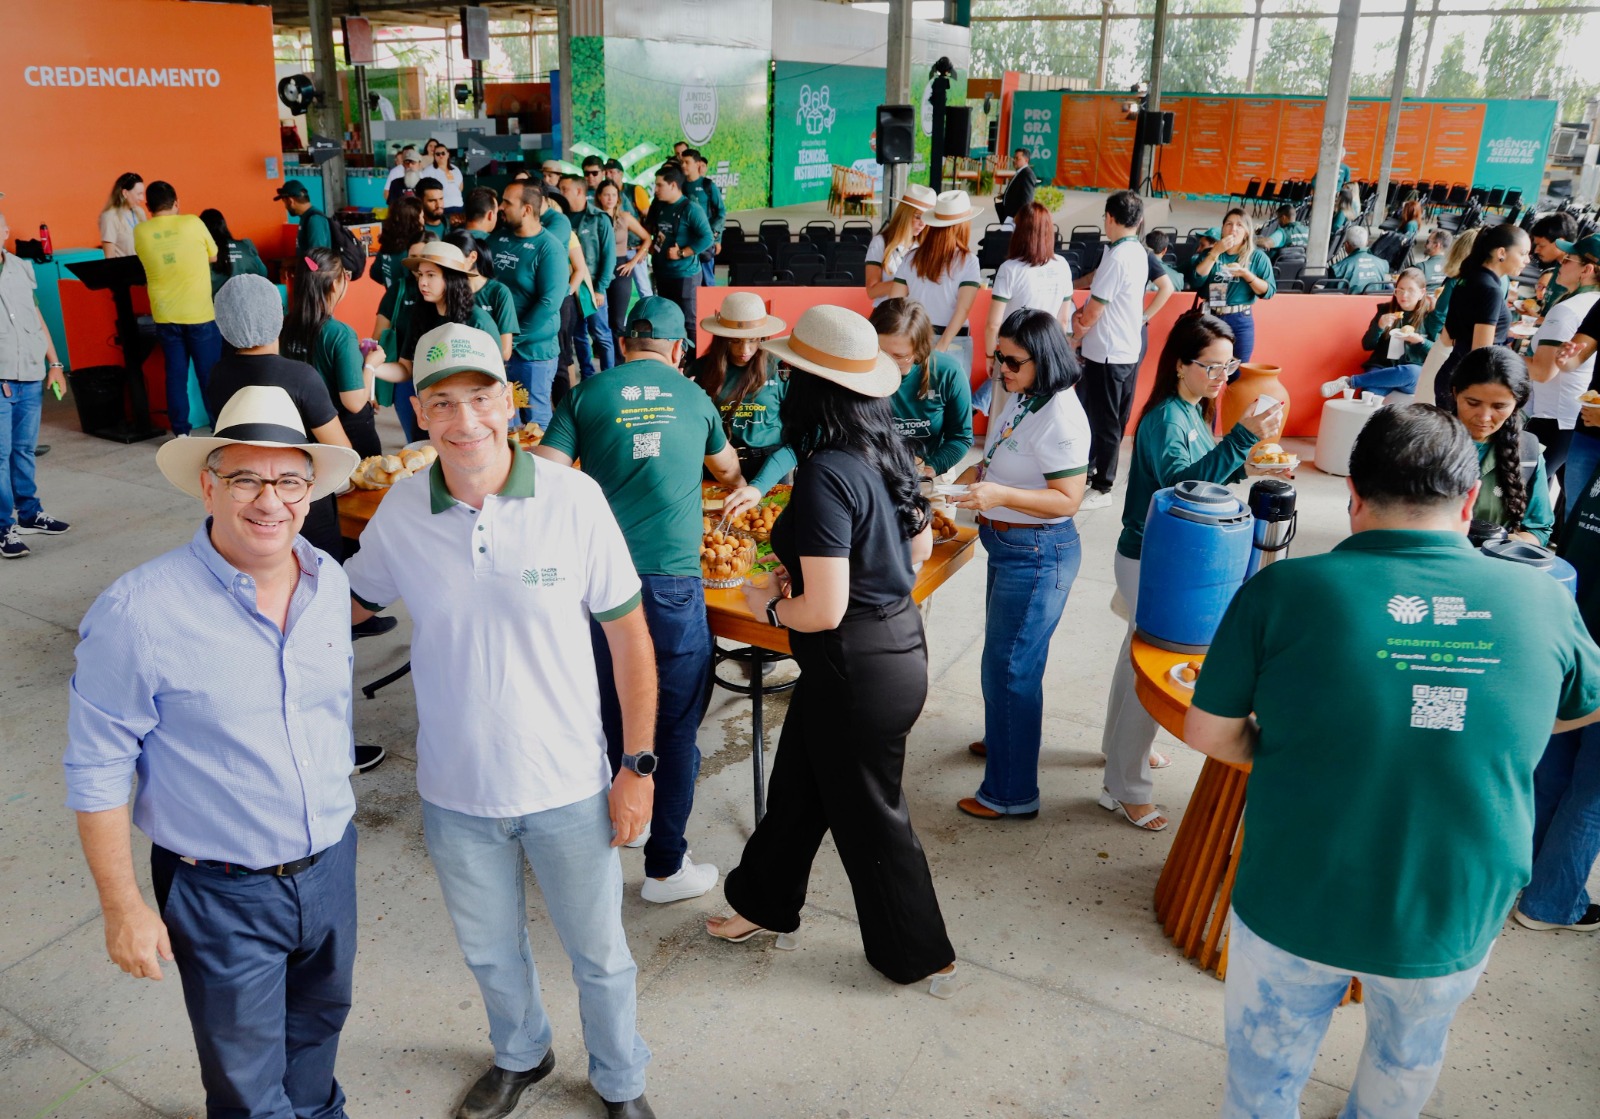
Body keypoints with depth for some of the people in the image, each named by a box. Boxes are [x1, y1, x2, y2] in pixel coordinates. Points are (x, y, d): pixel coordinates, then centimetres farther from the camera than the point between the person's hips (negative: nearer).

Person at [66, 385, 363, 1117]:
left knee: (319, 1023, 28)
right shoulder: (139, 612, -23)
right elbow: (97, 772, -14)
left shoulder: (330, 582, -4)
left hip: (330, 865, 5)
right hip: (220, 893, -5)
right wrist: (123, 907, -11)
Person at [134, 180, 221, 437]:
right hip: (199, 313, -2)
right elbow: (214, 256, 9)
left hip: (165, 315, 2)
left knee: (176, 373, 8)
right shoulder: (193, 223, -5)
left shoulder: (140, 232, 1)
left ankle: (181, 432, 10)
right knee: (210, 373, 4)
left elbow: (147, 262, 14)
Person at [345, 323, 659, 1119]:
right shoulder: (400, 511, -10)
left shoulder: (574, 500, -18)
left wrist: (639, 767, -9)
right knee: (491, 949, 25)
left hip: (568, 787, -2)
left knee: (598, 953, 17)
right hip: (455, 792, 3)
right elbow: (350, 600, 10)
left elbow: (630, 638, -10)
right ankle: (520, 1055, 56)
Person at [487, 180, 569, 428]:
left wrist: (511, 338, -17)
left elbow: (549, 302, -19)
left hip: (533, 350, -6)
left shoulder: (549, 248, -11)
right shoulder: (496, 239, 8)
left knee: (535, 420, 5)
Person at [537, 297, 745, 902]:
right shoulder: (693, 396, 11)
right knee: (674, 727, 7)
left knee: (610, 716, 18)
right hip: (673, 580, -1)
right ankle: (666, 865, 16)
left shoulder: (587, 394, 6)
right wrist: (740, 487, 54)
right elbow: (727, 469, 31)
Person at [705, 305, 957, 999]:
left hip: (856, 667, -9)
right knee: (798, 783, 24)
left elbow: (824, 611, -27)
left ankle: (919, 958, 31)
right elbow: (920, 546, 14)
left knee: (868, 816, 11)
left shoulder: (825, 475, -26)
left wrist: (769, 606, -7)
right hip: (899, 638, 9)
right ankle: (765, 902, 45)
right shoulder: (885, 450, 0)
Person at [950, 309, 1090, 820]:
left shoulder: (1061, 417, -23)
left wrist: (1000, 495, -34)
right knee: (1005, 655, 25)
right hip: (1008, 545, 10)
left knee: (1008, 668, -2)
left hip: (1037, 555, -10)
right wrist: (980, 470, 2)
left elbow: (1067, 499, -24)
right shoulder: (1019, 399, 5)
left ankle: (1012, 792, 11)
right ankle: (1006, 739, 47)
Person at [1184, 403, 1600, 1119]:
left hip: (1295, 910, -2)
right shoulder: (1541, 602, -8)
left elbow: (1208, 733, -9)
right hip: (1455, 925, 3)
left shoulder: (1283, 590, -17)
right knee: (1408, 1060, 32)